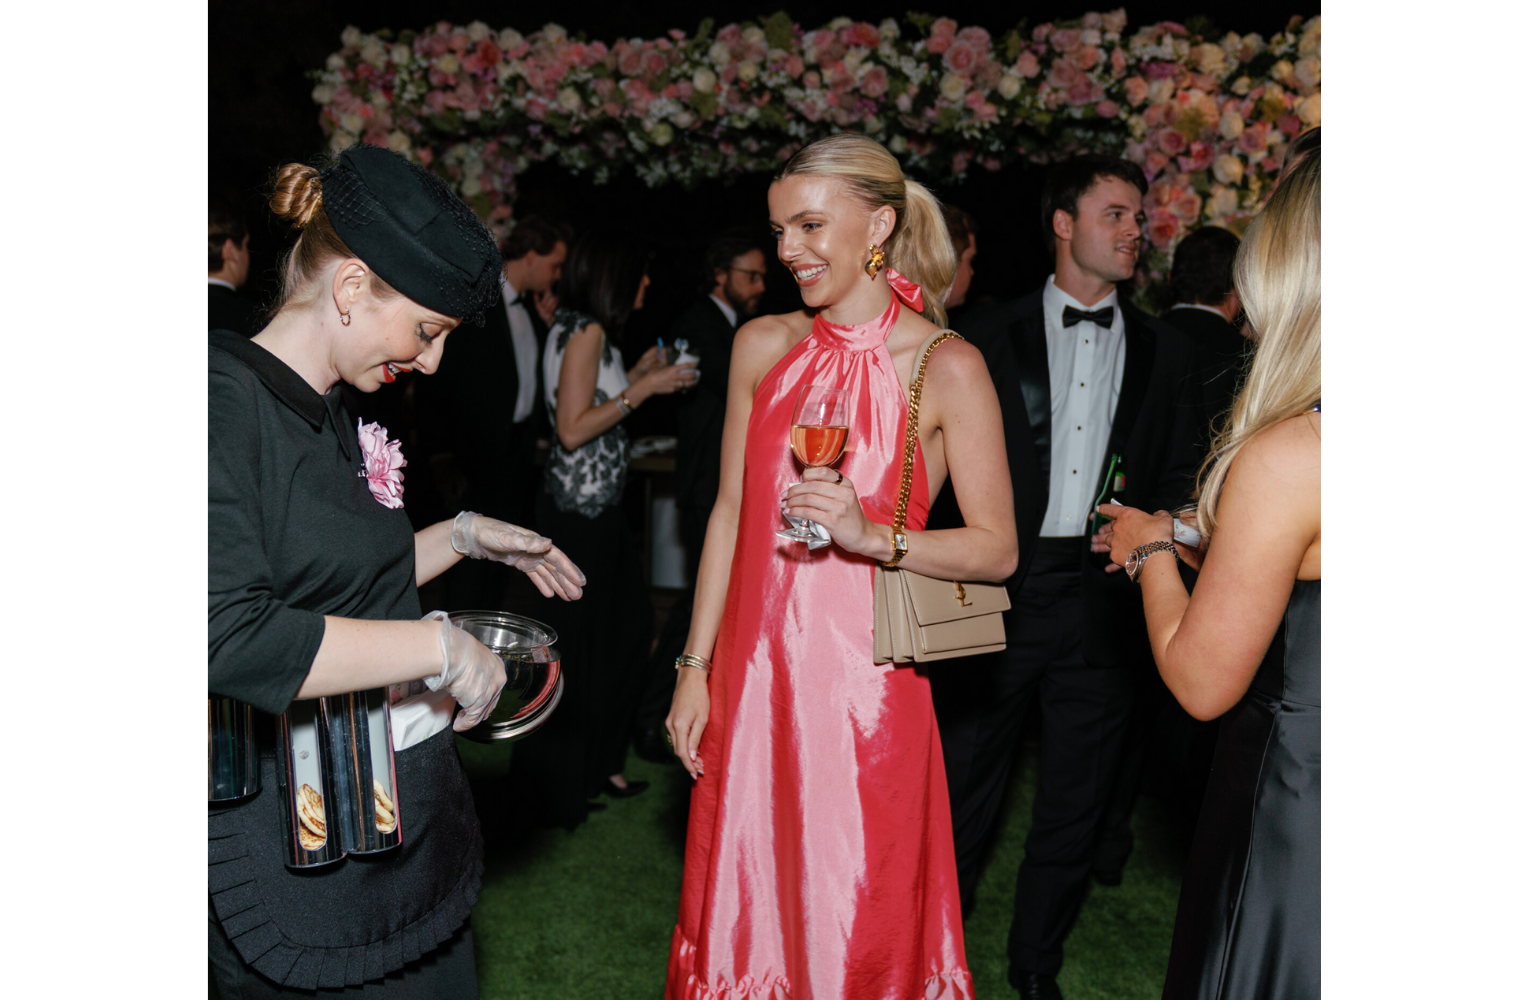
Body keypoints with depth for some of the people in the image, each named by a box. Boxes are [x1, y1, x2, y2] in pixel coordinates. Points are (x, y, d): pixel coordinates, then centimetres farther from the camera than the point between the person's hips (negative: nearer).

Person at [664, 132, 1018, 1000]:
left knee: (856, 920, 8)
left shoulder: (947, 367, -6)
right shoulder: (763, 345, 6)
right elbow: (730, 513, 9)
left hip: (864, 678, -3)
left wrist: (872, 536, -20)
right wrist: (695, 667, 8)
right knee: (748, 902, 14)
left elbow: (998, 549, -4)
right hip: (755, 668, 4)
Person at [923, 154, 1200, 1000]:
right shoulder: (992, 336, 3)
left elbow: (1179, 479, 11)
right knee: (962, 785, 8)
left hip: (1106, 601, 3)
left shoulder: (1167, 352, 9)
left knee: (1075, 801, 13)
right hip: (998, 590, -2)